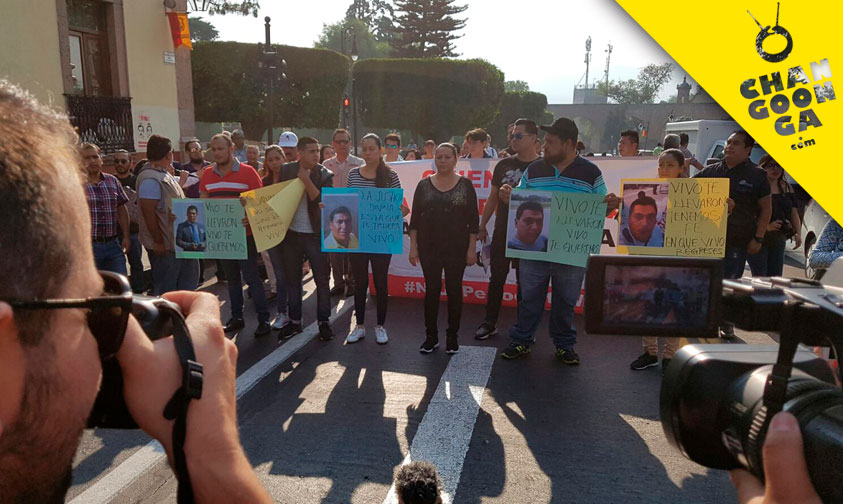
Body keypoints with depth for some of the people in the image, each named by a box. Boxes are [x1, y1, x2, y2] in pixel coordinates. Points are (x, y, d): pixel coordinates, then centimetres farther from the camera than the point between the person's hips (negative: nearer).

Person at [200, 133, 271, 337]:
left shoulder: (247, 172, -7)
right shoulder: (208, 174, 7)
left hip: (244, 234, -5)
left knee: (251, 276, -4)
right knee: (232, 277, 15)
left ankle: (264, 319, 5)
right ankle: (237, 317, 25)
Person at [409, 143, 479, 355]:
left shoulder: (465, 185, 0)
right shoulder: (424, 185, 4)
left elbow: (473, 219, -1)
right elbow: (415, 218, 4)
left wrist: (472, 248, -6)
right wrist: (413, 246, 0)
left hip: (457, 248, -1)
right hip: (429, 248, 1)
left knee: (454, 289, 6)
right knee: (431, 289, 7)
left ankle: (452, 337, 19)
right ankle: (431, 336, 19)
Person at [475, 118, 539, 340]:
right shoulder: (503, 165, 6)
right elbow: (493, 198, 10)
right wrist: (482, 226, 10)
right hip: (502, 233, 3)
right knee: (496, 278, 10)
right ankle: (489, 323, 22)